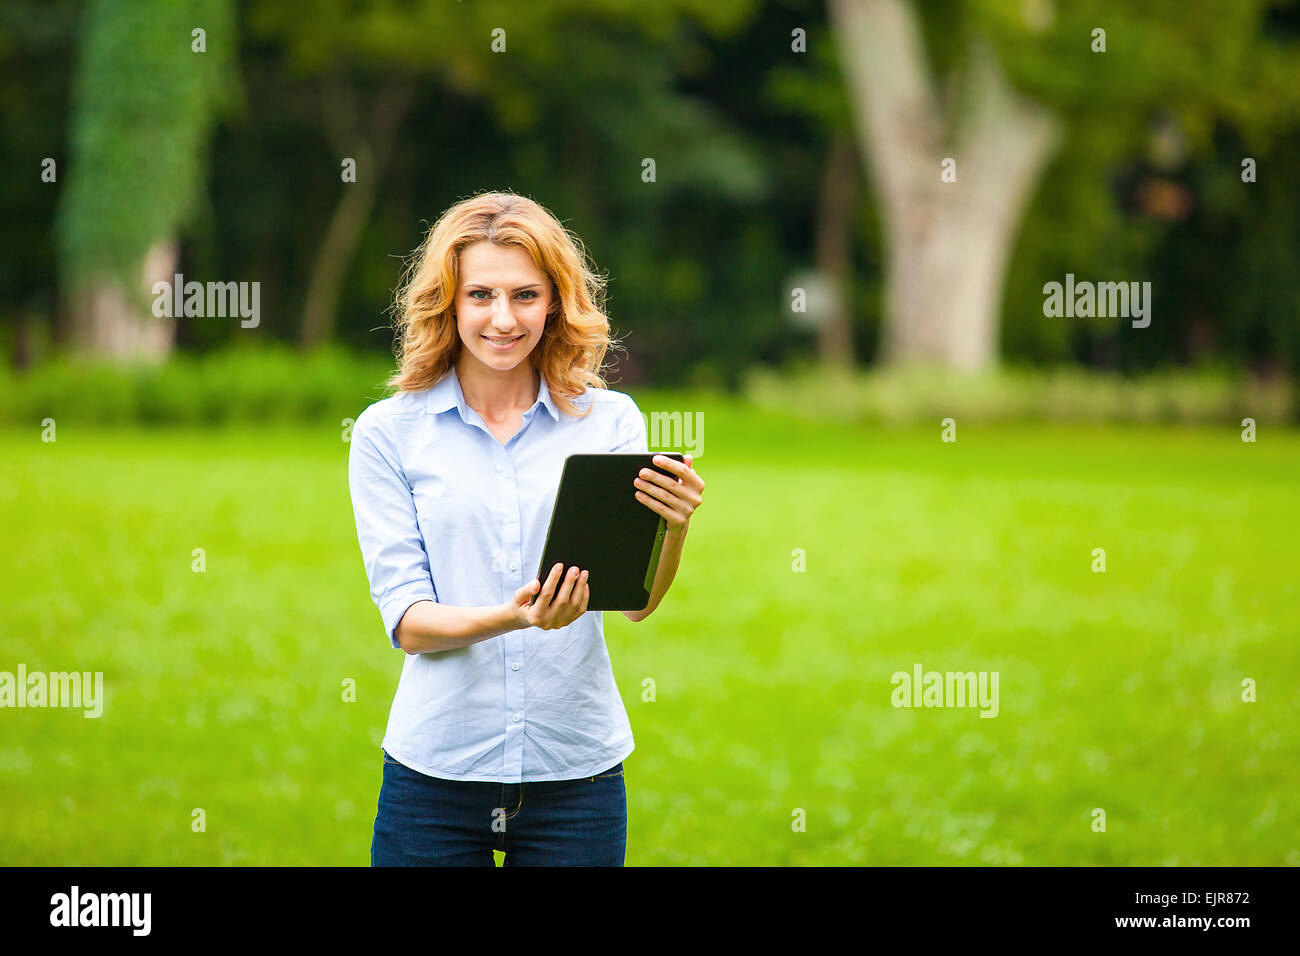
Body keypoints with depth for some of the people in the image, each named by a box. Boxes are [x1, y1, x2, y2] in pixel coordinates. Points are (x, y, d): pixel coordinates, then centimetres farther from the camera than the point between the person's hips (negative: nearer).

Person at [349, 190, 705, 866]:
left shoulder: (610, 420, 3)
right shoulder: (389, 431, 0)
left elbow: (637, 601, -6)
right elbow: (405, 619, -6)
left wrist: (674, 528, -28)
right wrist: (511, 617, -25)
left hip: (575, 768, 1)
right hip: (436, 770, -1)